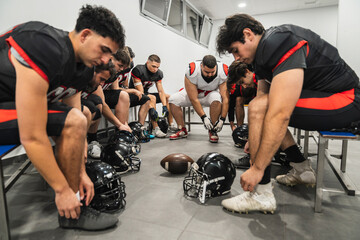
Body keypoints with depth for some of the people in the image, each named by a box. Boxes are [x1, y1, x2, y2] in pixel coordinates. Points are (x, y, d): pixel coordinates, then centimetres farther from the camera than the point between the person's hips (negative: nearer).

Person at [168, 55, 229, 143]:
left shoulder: (223, 72, -29)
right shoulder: (192, 71, -31)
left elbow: (225, 98, -27)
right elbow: (193, 99, -28)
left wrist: (222, 119, -33)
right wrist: (204, 117, -30)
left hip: (211, 93, -1)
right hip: (193, 93, 1)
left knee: (216, 98, -38)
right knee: (173, 99, -21)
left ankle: (213, 131, -17)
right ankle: (182, 130, -5)